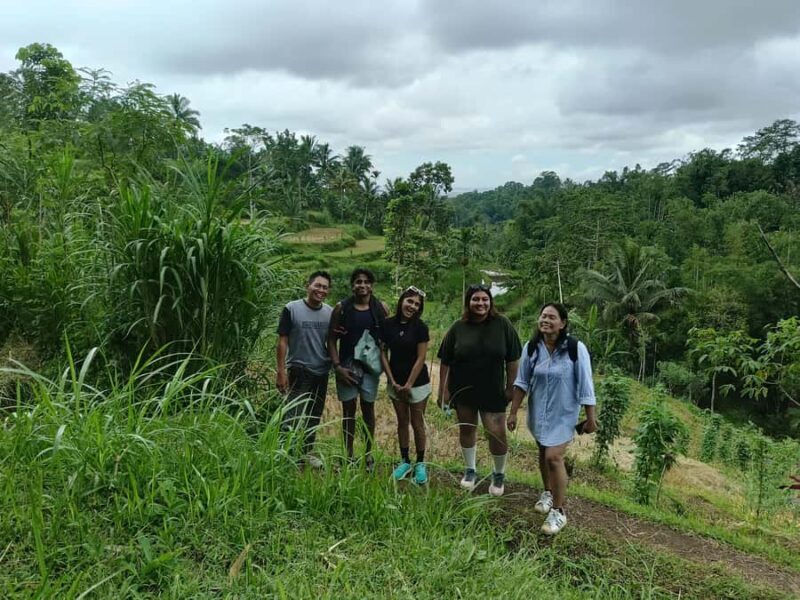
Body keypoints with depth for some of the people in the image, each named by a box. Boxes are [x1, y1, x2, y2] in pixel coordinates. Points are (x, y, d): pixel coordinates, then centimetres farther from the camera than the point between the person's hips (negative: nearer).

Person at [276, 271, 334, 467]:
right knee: (294, 415, -9)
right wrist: (281, 371, -13)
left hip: (322, 372, 5)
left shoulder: (330, 312, 3)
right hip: (298, 371, -5)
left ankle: (306, 451, 28)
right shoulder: (291, 309, -10)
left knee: (314, 416, 15)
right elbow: (283, 341, -9)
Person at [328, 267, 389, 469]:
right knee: (348, 409, 6)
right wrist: (337, 366, -9)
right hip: (347, 365, 0)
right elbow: (332, 339, -2)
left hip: (371, 365, 0)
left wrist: (383, 361, -6)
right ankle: (348, 455, 16)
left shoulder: (381, 308, 1)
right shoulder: (341, 308, -2)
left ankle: (368, 453, 21)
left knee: (368, 407, 8)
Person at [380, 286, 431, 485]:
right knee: (402, 421, 13)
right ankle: (404, 461, 26)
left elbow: (420, 358, -10)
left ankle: (420, 464, 19)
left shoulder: (420, 327, -10)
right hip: (395, 383, 3)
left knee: (417, 422, 6)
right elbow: (383, 353, 0)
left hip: (417, 383, -2)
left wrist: (409, 385, -11)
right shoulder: (388, 324, -4)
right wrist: (393, 381, -6)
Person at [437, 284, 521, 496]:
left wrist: (510, 387, -3)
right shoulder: (458, 328, -6)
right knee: (467, 429, 15)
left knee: (497, 434, -2)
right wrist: (443, 390, -2)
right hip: (462, 390, 2)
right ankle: (470, 470, 37)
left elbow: (512, 360, -4)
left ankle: (499, 474, 25)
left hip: (493, 391, -2)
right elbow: (445, 362, -2)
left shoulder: (502, 325, -9)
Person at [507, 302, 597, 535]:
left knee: (553, 457, -10)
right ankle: (548, 493, 43)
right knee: (543, 453, 19)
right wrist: (513, 412, -1)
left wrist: (591, 418, -9)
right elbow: (522, 382, -2)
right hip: (538, 411, 4)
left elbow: (585, 386, -14)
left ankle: (558, 511, 7)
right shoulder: (531, 347, -9)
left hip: (563, 413, -4)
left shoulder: (576, 349, -20)